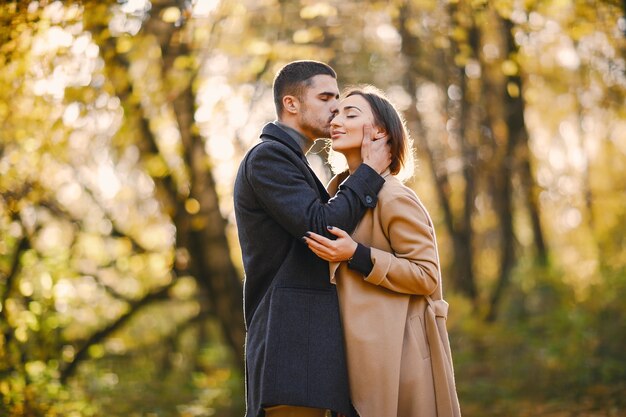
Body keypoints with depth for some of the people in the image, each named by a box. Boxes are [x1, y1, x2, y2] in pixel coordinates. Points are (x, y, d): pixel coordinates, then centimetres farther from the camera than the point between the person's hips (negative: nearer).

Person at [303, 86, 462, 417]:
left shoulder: (394, 198, -12)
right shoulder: (339, 189, 12)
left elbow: (427, 275, -14)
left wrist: (356, 256, -20)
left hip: (396, 350, -8)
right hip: (357, 350, 8)